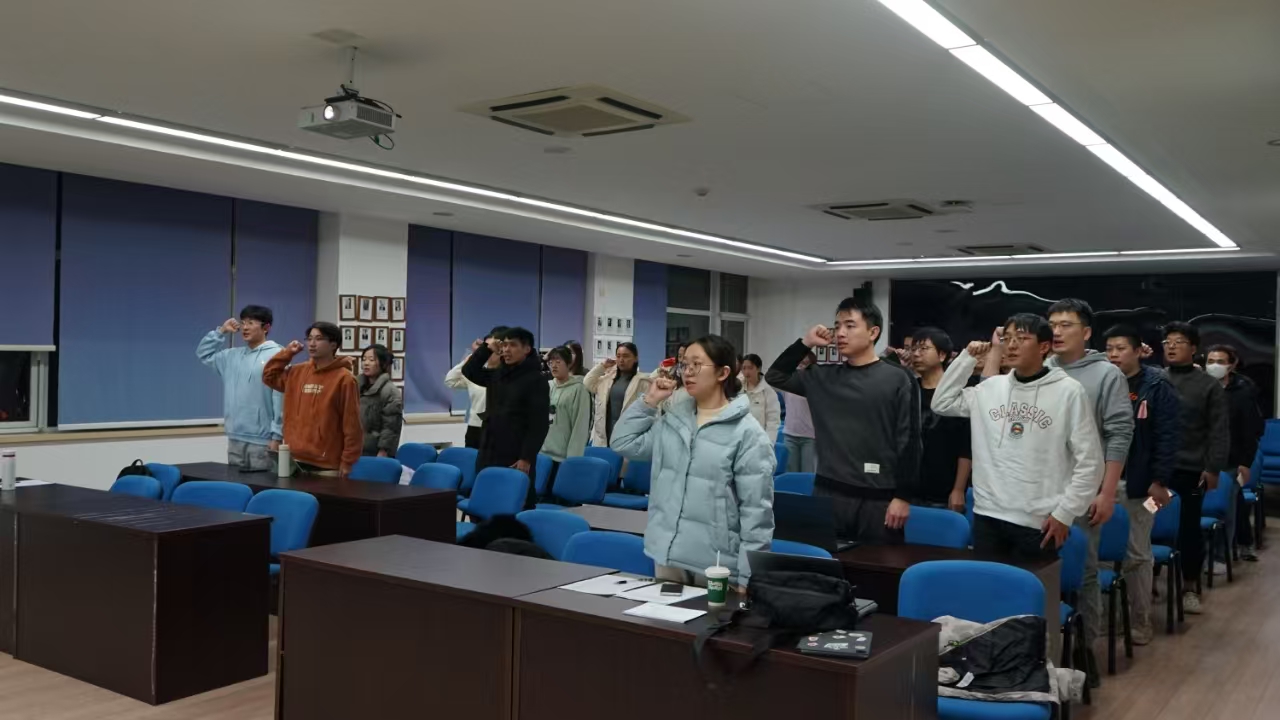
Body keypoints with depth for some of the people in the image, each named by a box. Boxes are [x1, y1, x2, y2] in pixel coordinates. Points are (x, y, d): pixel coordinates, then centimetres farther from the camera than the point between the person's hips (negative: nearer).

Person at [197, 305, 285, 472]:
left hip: (262, 440, -7)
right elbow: (204, 353, 27)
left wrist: (276, 435, -17)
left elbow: (281, 398, -14)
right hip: (235, 438, 7)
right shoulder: (233, 356, 14)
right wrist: (221, 331, 14)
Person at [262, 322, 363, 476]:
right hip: (295, 461, 6)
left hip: (326, 465, -6)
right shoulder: (298, 373, 10)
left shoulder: (343, 378, -9)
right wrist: (287, 353, 10)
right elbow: (269, 376, 25)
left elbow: (351, 424, -10)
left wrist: (347, 461, -12)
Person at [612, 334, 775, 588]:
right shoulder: (672, 419, 9)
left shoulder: (746, 432, -10)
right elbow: (623, 443, 12)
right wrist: (649, 402, 4)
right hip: (667, 554, 6)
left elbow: (756, 510, -12)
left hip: (715, 565, -6)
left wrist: (749, 578, -15)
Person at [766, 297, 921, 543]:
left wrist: (904, 496, -8)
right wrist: (805, 344, 5)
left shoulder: (898, 379, -3)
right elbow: (776, 377, 16)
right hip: (828, 494, 4)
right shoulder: (823, 377, 9)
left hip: (878, 499, -3)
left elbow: (909, 441, -4)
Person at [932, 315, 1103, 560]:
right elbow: (942, 403, 13)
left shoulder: (1068, 391, -5)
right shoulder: (990, 387, 8)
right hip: (987, 515, 4)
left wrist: (1064, 513, -7)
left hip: (1038, 522, -4)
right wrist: (968, 357, 7)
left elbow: (1089, 462, -4)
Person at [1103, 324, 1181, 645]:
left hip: (1136, 484, -3)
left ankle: (1140, 621, 18)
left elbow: (1168, 435, -7)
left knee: (1137, 554, 7)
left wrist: (1159, 480, -12)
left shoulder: (1157, 386, -3)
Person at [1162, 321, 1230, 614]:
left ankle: (1190, 587, 20)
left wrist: (1213, 467, -6)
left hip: (1189, 470, -1)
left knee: (1189, 529, 8)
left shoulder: (1209, 385, 3)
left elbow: (1219, 431, 0)